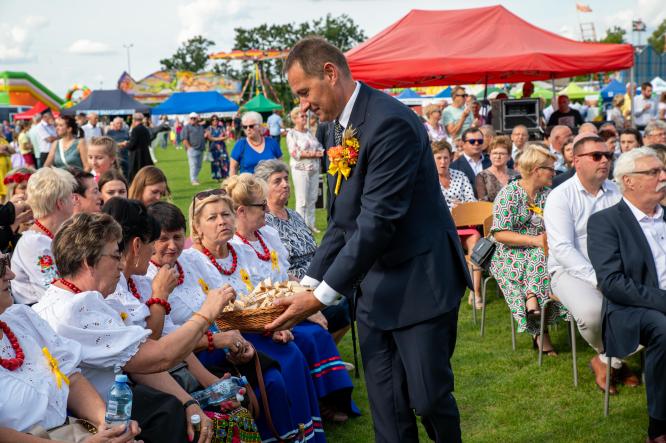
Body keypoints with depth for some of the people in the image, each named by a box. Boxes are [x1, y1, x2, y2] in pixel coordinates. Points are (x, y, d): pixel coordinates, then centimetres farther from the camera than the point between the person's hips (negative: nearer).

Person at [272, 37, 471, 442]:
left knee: (429, 397, 2)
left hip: (419, 283, -8)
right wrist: (309, 282, 3)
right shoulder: (338, 127, 9)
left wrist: (322, 296, -22)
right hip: (374, 287, 8)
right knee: (386, 407, 10)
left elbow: (378, 221, -24)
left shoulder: (390, 122, -20)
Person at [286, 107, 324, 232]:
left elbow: (320, 148, 10)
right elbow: (294, 153, -13)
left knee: (312, 199, 7)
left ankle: (310, 224, 16)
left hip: (314, 169, 5)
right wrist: (314, 153, -12)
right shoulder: (291, 133, -3)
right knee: (302, 200, -4)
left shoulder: (309, 132, 12)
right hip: (300, 169, -5)